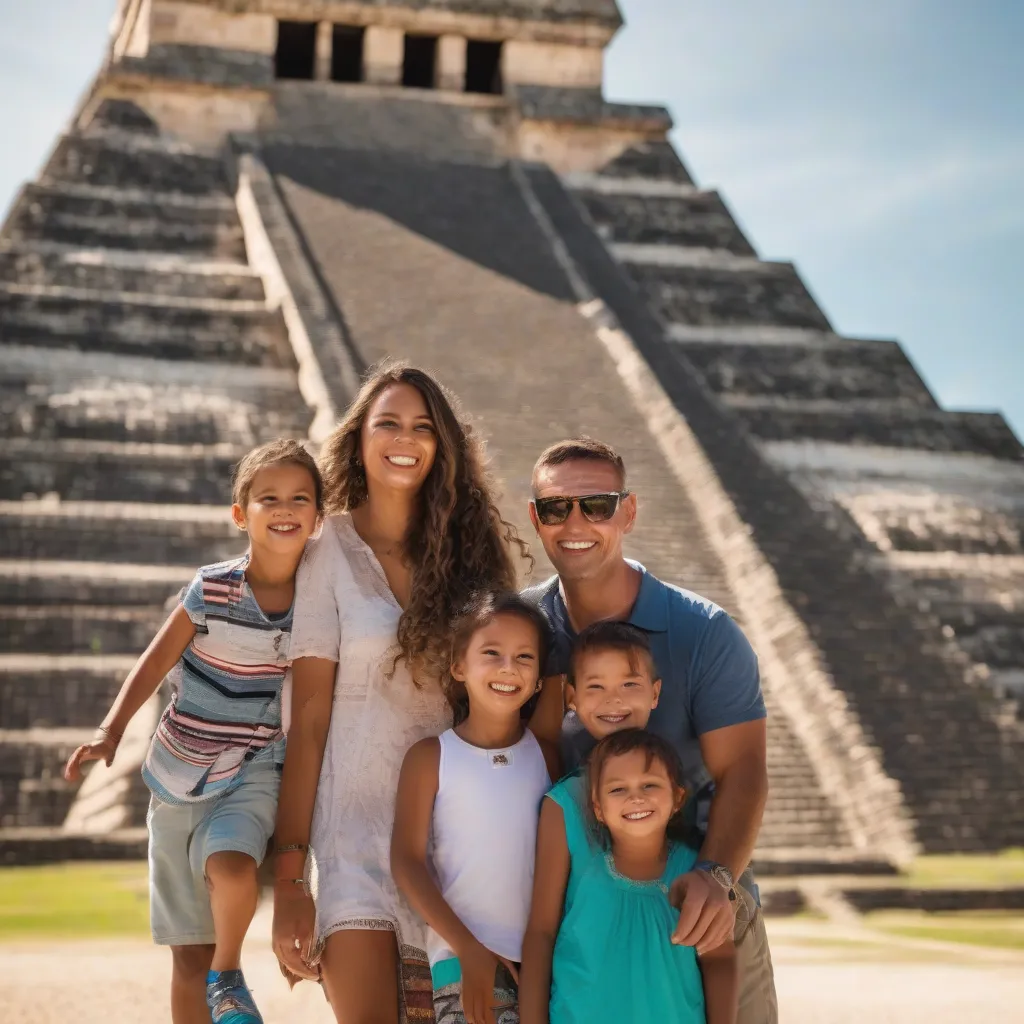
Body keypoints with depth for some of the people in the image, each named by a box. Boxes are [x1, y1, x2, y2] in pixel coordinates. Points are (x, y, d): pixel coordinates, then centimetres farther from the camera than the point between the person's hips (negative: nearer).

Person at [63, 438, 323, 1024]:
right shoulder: (212, 590, -10)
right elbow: (156, 664, -2)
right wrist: (111, 732, -13)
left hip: (254, 773, 0)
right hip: (181, 774, 0)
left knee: (231, 868, -32)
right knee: (190, 955, 5)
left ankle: (229, 976, -4)